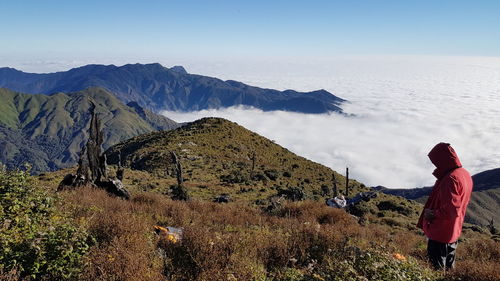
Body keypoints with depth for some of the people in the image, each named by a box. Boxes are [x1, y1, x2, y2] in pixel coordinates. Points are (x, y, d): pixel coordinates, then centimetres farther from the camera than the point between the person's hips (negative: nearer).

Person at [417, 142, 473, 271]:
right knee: (448, 268, 22)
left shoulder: (451, 179, -26)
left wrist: (433, 214, -16)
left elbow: (451, 210, -29)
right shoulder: (465, 174, 4)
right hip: (453, 232, 9)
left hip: (440, 233, -9)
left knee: (438, 270, 4)